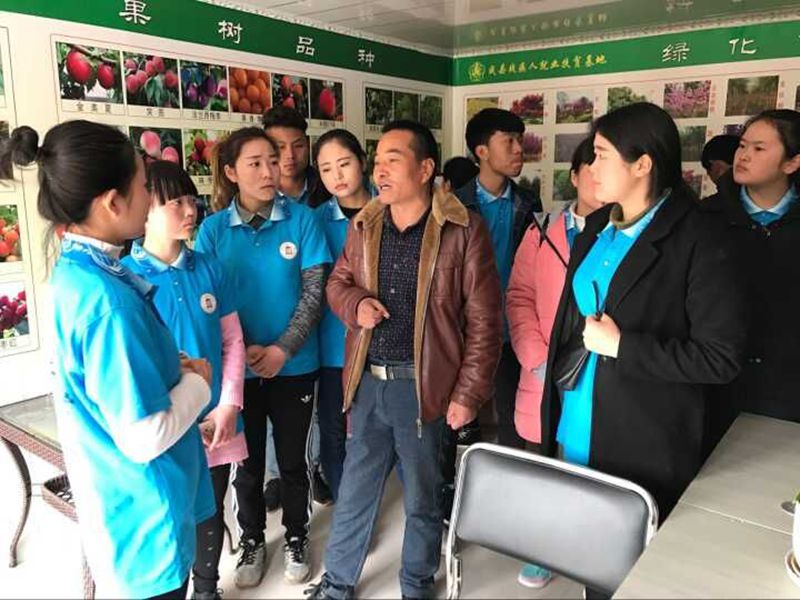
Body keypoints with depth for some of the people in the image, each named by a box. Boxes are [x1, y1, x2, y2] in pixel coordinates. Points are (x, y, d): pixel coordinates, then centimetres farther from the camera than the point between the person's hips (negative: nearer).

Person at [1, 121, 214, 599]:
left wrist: (174, 368, -1)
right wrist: (197, 381, -13)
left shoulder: (75, 270, -1)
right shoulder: (107, 299, -30)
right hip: (144, 514, -9)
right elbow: (145, 438, -28)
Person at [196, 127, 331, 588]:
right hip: (237, 366, 1)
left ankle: (297, 536, 36)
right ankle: (252, 539, 37)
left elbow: (314, 293, -8)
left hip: (294, 364, -1)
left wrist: (282, 349, -16)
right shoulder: (213, 228, -3)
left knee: (293, 458, 14)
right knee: (248, 461, 15)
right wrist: (240, 351, -13)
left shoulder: (302, 219, -6)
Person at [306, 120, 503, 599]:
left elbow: (484, 320, -9)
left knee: (423, 498, 16)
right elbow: (337, 283, 16)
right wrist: (355, 303, -8)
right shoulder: (364, 224, 4)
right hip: (367, 383, 4)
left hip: (424, 386, -3)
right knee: (355, 491, 18)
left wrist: (468, 393, -11)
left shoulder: (463, 229, -11)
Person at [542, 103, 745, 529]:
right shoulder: (596, 226, 7)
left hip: (644, 445, -6)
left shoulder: (698, 242, -13)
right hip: (574, 427, 6)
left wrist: (621, 346, -17)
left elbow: (721, 358, -15)